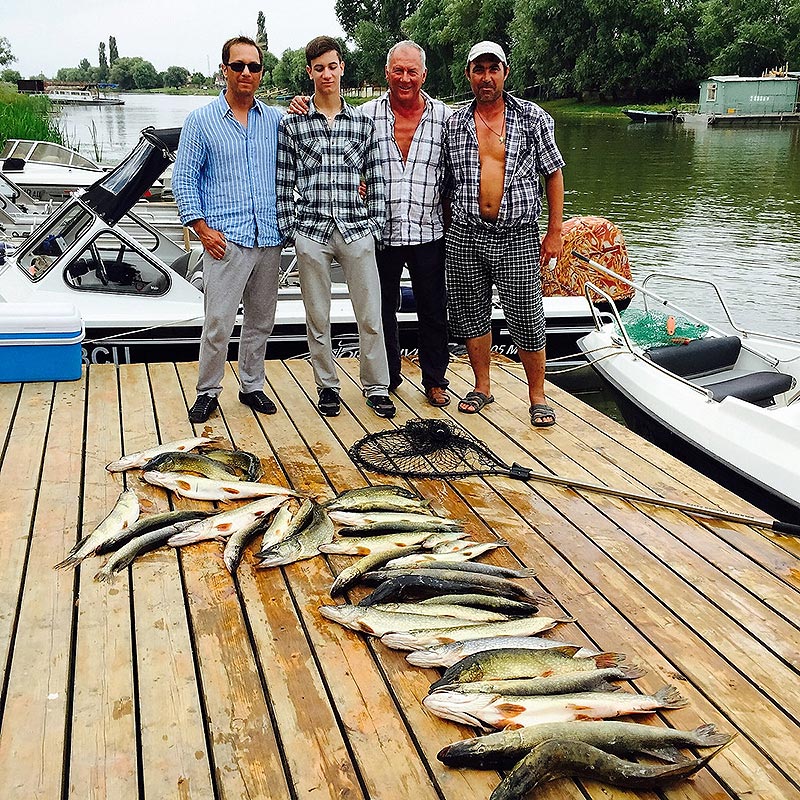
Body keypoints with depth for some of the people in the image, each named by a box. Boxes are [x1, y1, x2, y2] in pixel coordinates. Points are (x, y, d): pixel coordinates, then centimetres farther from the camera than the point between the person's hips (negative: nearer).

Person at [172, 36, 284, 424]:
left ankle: (252, 385, 26)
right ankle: (207, 391, 9)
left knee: (261, 320, 12)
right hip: (226, 238, -4)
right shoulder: (201, 121, 3)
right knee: (218, 322, -6)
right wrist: (202, 227, -8)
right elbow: (184, 178, 2)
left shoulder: (276, 119, 12)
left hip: (270, 238, 4)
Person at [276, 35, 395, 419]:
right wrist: (288, 228, 1)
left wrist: (375, 225, 4)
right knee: (318, 316, 7)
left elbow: (375, 179, 10)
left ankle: (376, 387, 14)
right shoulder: (292, 123, 4)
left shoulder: (363, 123, 8)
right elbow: (283, 182, 5)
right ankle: (327, 386, 22)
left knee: (370, 315, 2)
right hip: (311, 232, -1)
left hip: (356, 231, 1)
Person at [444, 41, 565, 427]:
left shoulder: (532, 117, 2)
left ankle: (537, 396, 13)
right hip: (465, 236, 3)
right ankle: (482, 387, 27)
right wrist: (445, 228, 10)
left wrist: (554, 232, -1)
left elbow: (553, 173, 4)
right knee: (471, 314, 10)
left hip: (518, 236, -2)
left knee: (527, 320, -2)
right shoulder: (454, 124, 7)